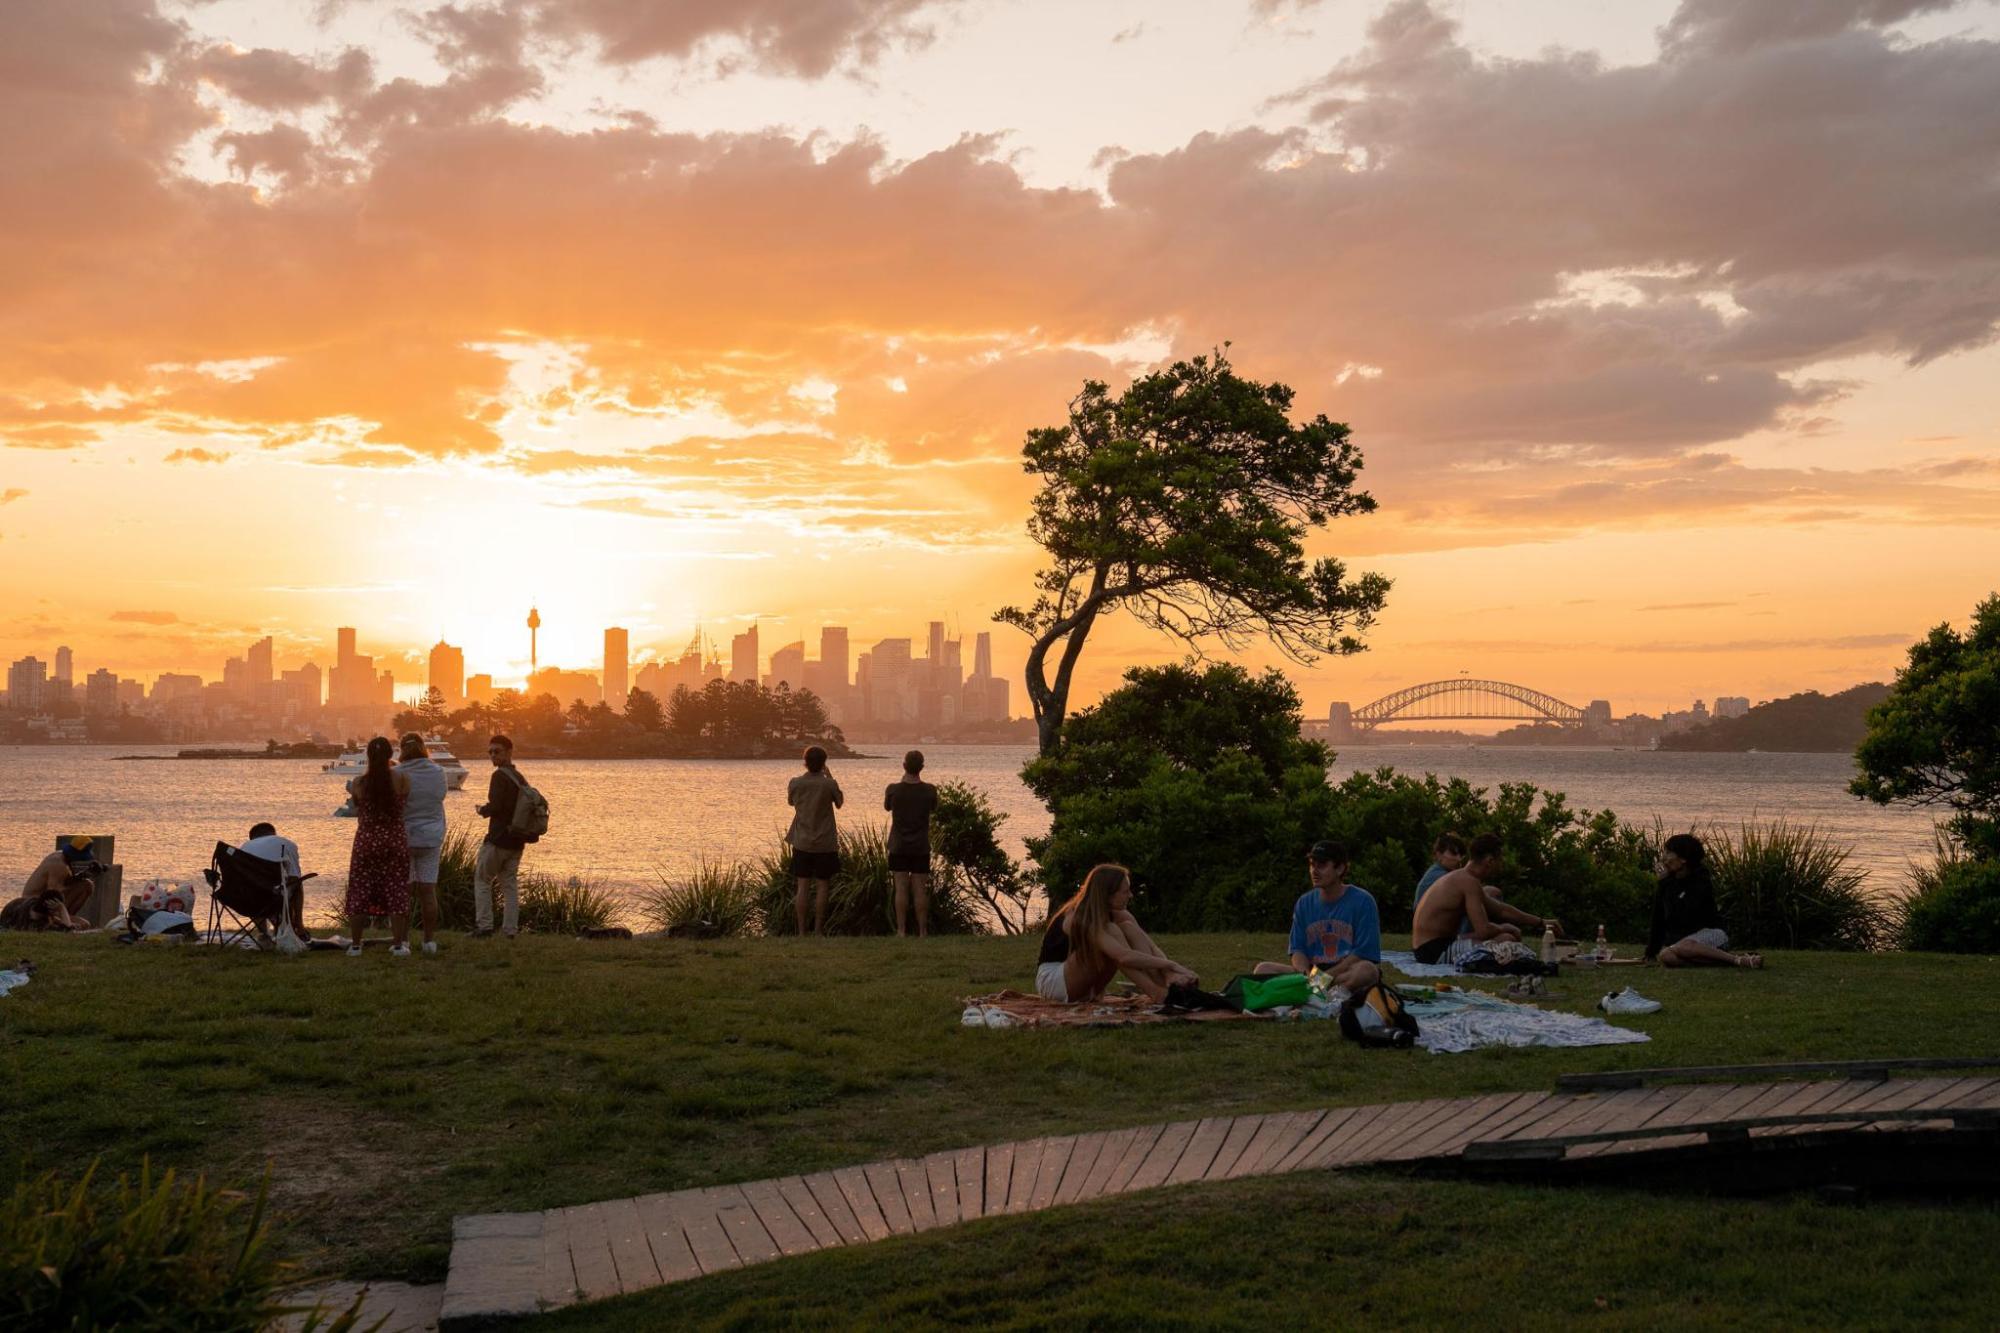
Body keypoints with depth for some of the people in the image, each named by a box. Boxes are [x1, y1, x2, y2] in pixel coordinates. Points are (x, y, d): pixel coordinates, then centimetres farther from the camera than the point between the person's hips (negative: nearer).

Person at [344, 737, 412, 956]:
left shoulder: (359, 783, -5)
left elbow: (358, 812, 7)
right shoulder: (402, 780, -7)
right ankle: (399, 944, 4)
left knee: (360, 892, 8)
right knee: (396, 892, 5)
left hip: (366, 841, 0)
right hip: (395, 841, 0)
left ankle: (355, 945, 11)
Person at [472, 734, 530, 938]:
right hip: (517, 840, 7)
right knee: (510, 883, 10)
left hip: (498, 839, -7)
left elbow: (495, 806, -22)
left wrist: (481, 810, -1)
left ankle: (484, 925, 0)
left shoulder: (500, 776, -13)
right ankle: (511, 929, 6)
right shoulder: (520, 778, 13)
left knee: (482, 879, 5)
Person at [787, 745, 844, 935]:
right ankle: (818, 930, 6)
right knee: (822, 886, 5)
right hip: (825, 844, -2)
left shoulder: (795, 783, -5)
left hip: (802, 843, 2)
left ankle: (801, 931, 5)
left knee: (803, 886, 6)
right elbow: (839, 803, 6)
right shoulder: (829, 784, -12)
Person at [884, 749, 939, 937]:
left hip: (898, 846, 0)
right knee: (921, 890, 4)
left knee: (901, 889, 2)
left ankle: (901, 931, 2)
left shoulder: (894, 789, -10)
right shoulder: (929, 790, -8)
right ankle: (922, 931, 5)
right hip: (921, 847, 1)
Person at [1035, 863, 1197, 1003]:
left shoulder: (1116, 914, -2)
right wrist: (1172, 965, -40)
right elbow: (1124, 957, -40)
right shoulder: (1081, 919, -28)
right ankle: (1156, 994, -32)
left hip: (1083, 987, 8)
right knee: (1111, 933, -28)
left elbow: (1152, 947, -10)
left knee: (1128, 928, -14)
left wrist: (1167, 972, -30)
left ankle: (1170, 988, -27)